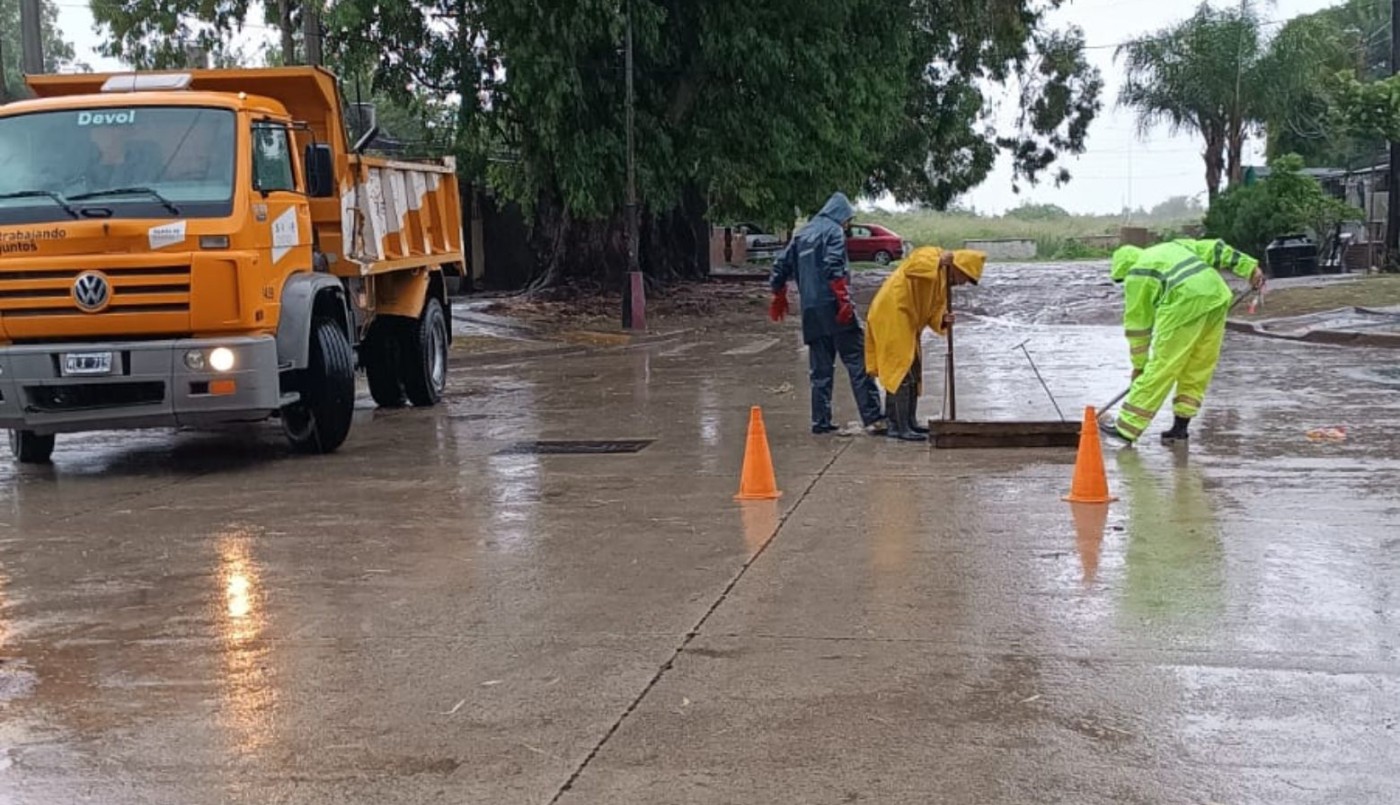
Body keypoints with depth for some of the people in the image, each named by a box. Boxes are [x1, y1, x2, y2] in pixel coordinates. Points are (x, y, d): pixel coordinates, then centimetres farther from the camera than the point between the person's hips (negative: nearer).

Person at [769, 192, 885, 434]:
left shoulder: (802, 234, 19)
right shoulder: (834, 231, -2)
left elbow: (780, 266, 19)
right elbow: (834, 267, -16)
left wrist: (779, 297, 31)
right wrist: (844, 300, -20)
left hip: (811, 313, 7)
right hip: (832, 307, -7)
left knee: (820, 369, 11)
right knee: (858, 362, -7)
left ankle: (821, 421, 10)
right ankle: (873, 418, -13)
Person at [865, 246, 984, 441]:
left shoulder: (944, 282, 15)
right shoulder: (929, 255, -11)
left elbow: (933, 311, 8)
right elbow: (910, 268, -31)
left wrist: (943, 320, -12)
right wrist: (939, 262, -35)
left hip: (907, 323, 10)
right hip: (892, 315, -10)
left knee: (913, 374, 15)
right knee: (903, 371, -11)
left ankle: (909, 422, 23)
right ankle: (901, 427, -9)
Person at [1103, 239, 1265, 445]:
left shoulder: (1136, 275, 12)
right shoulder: (1173, 246, 32)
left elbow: (1137, 323, 13)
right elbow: (1214, 249, 22)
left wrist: (1138, 364, 20)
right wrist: (1250, 268, 16)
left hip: (1186, 304, -6)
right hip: (1218, 295, 7)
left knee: (1161, 368, -2)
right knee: (1200, 368, 14)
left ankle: (1127, 428, 2)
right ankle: (1181, 426, 19)